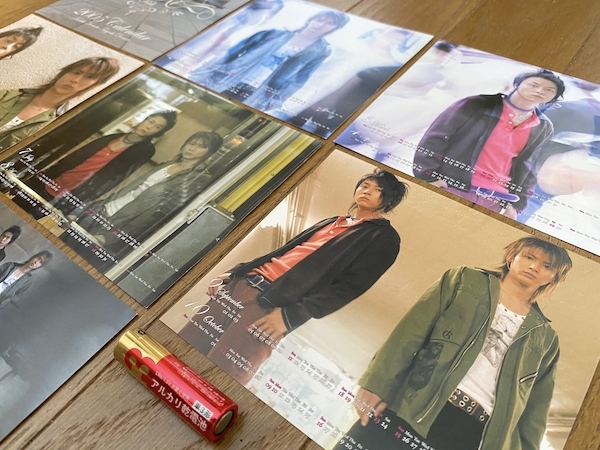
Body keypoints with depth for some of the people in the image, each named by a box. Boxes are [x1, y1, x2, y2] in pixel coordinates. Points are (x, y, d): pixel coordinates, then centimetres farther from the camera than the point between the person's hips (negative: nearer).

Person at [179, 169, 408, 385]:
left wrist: (292, 316, -19)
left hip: (277, 305, -7)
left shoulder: (384, 237, 4)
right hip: (244, 282, 7)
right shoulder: (330, 222, 25)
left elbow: (349, 286, -9)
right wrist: (235, 272, 16)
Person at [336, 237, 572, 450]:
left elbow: (535, 404, 15)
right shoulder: (466, 280, 9)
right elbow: (411, 332, -1)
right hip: (412, 410, -1)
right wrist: (378, 383, -9)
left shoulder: (545, 339, 16)